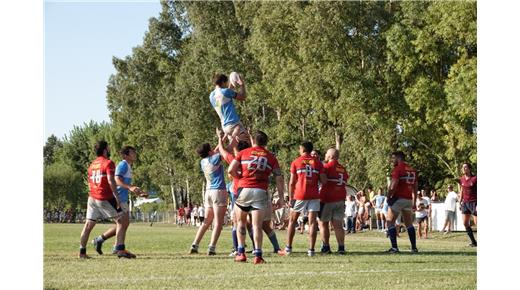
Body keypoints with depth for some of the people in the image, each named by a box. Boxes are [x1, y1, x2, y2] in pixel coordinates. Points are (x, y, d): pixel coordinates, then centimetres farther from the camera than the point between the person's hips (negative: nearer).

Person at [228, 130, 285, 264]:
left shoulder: (243, 153, 9)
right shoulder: (271, 157, 11)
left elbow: (231, 170, 0)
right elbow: (279, 178, 6)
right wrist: (281, 198, 10)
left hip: (244, 189, 0)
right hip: (261, 192, 0)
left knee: (241, 222, 18)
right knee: (257, 225, -1)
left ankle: (241, 253, 15)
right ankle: (257, 255, -11)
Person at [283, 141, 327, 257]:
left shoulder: (296, 162, 2)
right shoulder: (318, 163, 6)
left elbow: (292, 183, 0)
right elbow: (324, 181, 0)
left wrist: (291, 198, 7)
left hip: (300, 195, -1)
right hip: (314, 195, 1)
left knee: (292, 221, 12)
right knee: (312, 222, 0)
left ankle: (288, 248, 12)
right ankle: (311, 249, -6)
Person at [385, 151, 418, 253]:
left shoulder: (398, 169, -11)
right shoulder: (412, 170, 13)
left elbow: (393, 185, -19)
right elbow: (415, 187, 17)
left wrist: (389, 196, -5)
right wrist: (414, 201, 23)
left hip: (398, 198, -7)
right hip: (408, 199, 7)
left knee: (390, 222, 0)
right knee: (409, 223, 16)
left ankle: (394, 247, -8)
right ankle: (414, 247, 13)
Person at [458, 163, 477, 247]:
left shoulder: (474, 178, -10)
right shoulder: (461, 179, 7)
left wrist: (478, 205, -17)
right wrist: (460, 202, 14)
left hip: (473, 202, -7)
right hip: (465, 203, 7)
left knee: (477, 223, -7)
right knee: (465, 223, 2)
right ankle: (473, 242, 10)